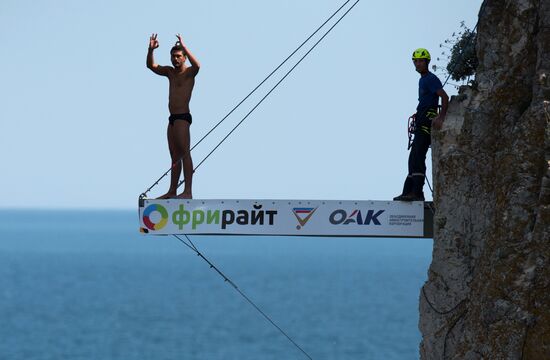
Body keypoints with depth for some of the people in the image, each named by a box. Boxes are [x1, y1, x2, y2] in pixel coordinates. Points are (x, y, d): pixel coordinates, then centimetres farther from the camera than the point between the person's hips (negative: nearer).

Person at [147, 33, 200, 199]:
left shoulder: (189, 72, -5)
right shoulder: (170, 72, 16)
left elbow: (196, 65, -27)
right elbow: (151, 66, 14)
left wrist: (184, 47, -32)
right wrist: (151, 50, -3)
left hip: (183, 117, -8)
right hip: (173, 118, 8)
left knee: (184, 153, -14)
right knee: (175, 156, 11)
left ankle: (188, 191, -19)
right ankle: (172, 191, 15)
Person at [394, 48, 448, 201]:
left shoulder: (431, 79, -9)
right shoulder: (422, 79, 21)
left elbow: (445, 97, -20)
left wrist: (441, 118, -29)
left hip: (428, 120, -10)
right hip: (421, 122, 10)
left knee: (417, 156, -16)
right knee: (414, 158, 9)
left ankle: (417, 193, -21)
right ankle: (408, 191, 11)